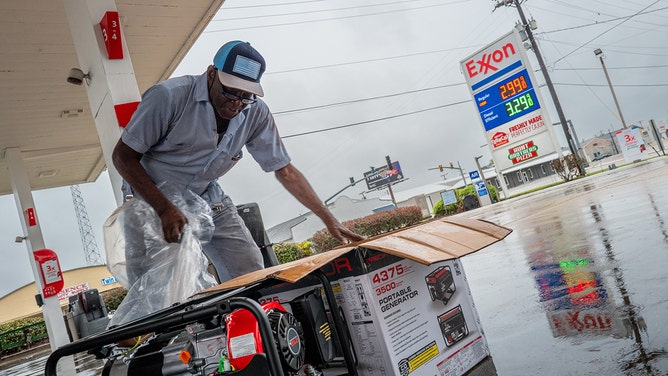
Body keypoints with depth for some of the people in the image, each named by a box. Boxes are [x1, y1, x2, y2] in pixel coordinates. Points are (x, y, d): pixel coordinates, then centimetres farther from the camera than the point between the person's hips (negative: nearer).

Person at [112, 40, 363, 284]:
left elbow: (284, 170, -6)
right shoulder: (170, 96, -25)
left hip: (207, 198, 3)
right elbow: (123, 156, -17)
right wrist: (164, 209, -29)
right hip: (151, 199, -3)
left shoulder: (255, 113, -13)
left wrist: (329, 220, -11)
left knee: (251, 274, -5)